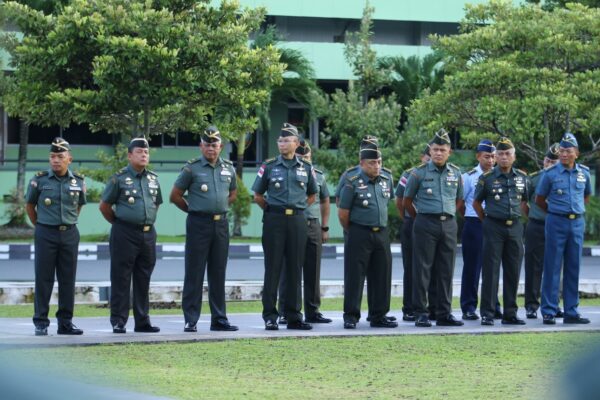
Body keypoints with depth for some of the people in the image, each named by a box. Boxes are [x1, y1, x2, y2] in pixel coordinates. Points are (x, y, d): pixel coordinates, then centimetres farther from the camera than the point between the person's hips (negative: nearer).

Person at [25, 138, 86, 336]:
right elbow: (29, 205, 8)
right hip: (45, 234, -3)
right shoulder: (39, 180, -4)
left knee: (68, 279, 5)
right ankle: (41, 323, 2)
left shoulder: (78, 181, 3)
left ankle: (65, 322, 12)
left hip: (69, 234, 3)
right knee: (43, 279, -2)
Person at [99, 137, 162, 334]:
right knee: (121, 280, -3)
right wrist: (119, 222, 6)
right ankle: (118, 321, 0)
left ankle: (142, 321, 14)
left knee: (143, 280, 9)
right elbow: (104, 206, 0)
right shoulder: (119, 179, -5)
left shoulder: (153, 179, 11)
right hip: (124, 234, -5)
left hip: (148, 234, 5)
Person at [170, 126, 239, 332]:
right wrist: (193, 210, 6)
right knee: (194, 274, -3)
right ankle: (190, 321, -1)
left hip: (221, 224, 4)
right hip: (199, 224, -4)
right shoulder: (192, 168, -5)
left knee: (218, 274, 8)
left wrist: (220, 208, 13)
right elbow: (175, 196, 0)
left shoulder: (228, 168, 9)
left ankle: (219, 319, 13)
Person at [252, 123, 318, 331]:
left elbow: (312, 196, 20)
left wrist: (297, 208, 11)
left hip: (297, 221, 2)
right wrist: (272, 210, 5)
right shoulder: (269, 167, 2)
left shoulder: (306, 168, 8)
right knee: (273, 269, -3)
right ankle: (270, 316, 0)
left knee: (295, 269, 5)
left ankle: (294, 316, 10)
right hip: (274, 220, -2)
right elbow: (258, 196, 8)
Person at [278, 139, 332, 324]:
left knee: (313, 273, 7)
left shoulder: (318, 176, 11)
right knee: (289, 272, -2)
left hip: (313, 227, 4)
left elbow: (325, 201, 20)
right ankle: (285, 313, 2)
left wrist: (325, 227, 16)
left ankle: (312, 311, 15)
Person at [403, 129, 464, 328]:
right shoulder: (419, 172, -2)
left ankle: (444, 313, 10)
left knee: (446, 271, 5)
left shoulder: (455, 173, 9)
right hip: (426, 225, -4)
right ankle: (420, 313, -1)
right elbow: (407, 201, 5)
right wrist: (420, 218, 8)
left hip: (449, 224, 4)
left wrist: (449, 215, 14)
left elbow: (459, 199, 21)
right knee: (422, 270, -3)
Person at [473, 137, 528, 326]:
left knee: (513, 272, 6)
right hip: (494, 227, -4)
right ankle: (487, 313, -1)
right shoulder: (487, 178, -3)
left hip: (515, 227, 4)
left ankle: (510, 314, 12)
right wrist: (486, 220, 8)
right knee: (490, 271, -4)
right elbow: (476, 202, 7)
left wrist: (520, 216, 13)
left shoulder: (522, 177, 7)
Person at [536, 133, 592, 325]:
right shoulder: (550, 174, -4)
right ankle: (549, 312, 0)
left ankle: (571, 312, 12)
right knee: (552, 268, -3)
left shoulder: (584, 173, 6)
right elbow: (539, 200, 6)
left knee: (573, 269, 7)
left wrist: (577, 210, 14)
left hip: (577, 223, 4)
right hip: (556, 223, -3)